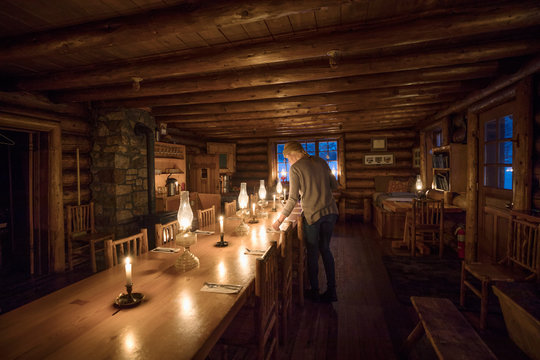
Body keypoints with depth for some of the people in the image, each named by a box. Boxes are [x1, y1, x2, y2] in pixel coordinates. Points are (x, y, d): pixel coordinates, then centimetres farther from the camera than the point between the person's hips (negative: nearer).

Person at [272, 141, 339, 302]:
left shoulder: (295, 168, -8)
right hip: (331, 211, 6)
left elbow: (293, 199, -13)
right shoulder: (321, 161, 8)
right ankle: (331, 291, 25)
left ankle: (314, 291, 25)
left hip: (312, 214, -5)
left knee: (312, 253, 11)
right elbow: (334, 185, 13)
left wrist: (279, 220, -7)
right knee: (325, 249, 18)